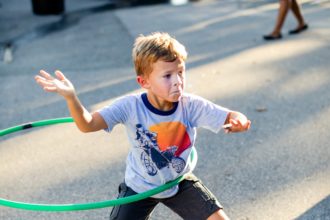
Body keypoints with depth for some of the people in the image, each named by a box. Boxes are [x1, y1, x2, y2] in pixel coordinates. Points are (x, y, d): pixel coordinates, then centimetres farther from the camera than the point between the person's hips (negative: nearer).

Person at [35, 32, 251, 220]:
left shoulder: (192, 105, -24)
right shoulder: (131, 106, -27)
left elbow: (235, 118, -26)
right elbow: (87, 124, -34)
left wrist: (239, 121, -50)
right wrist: (71, 98, -53)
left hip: (180, 182, 1)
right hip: (139, 186, -1)